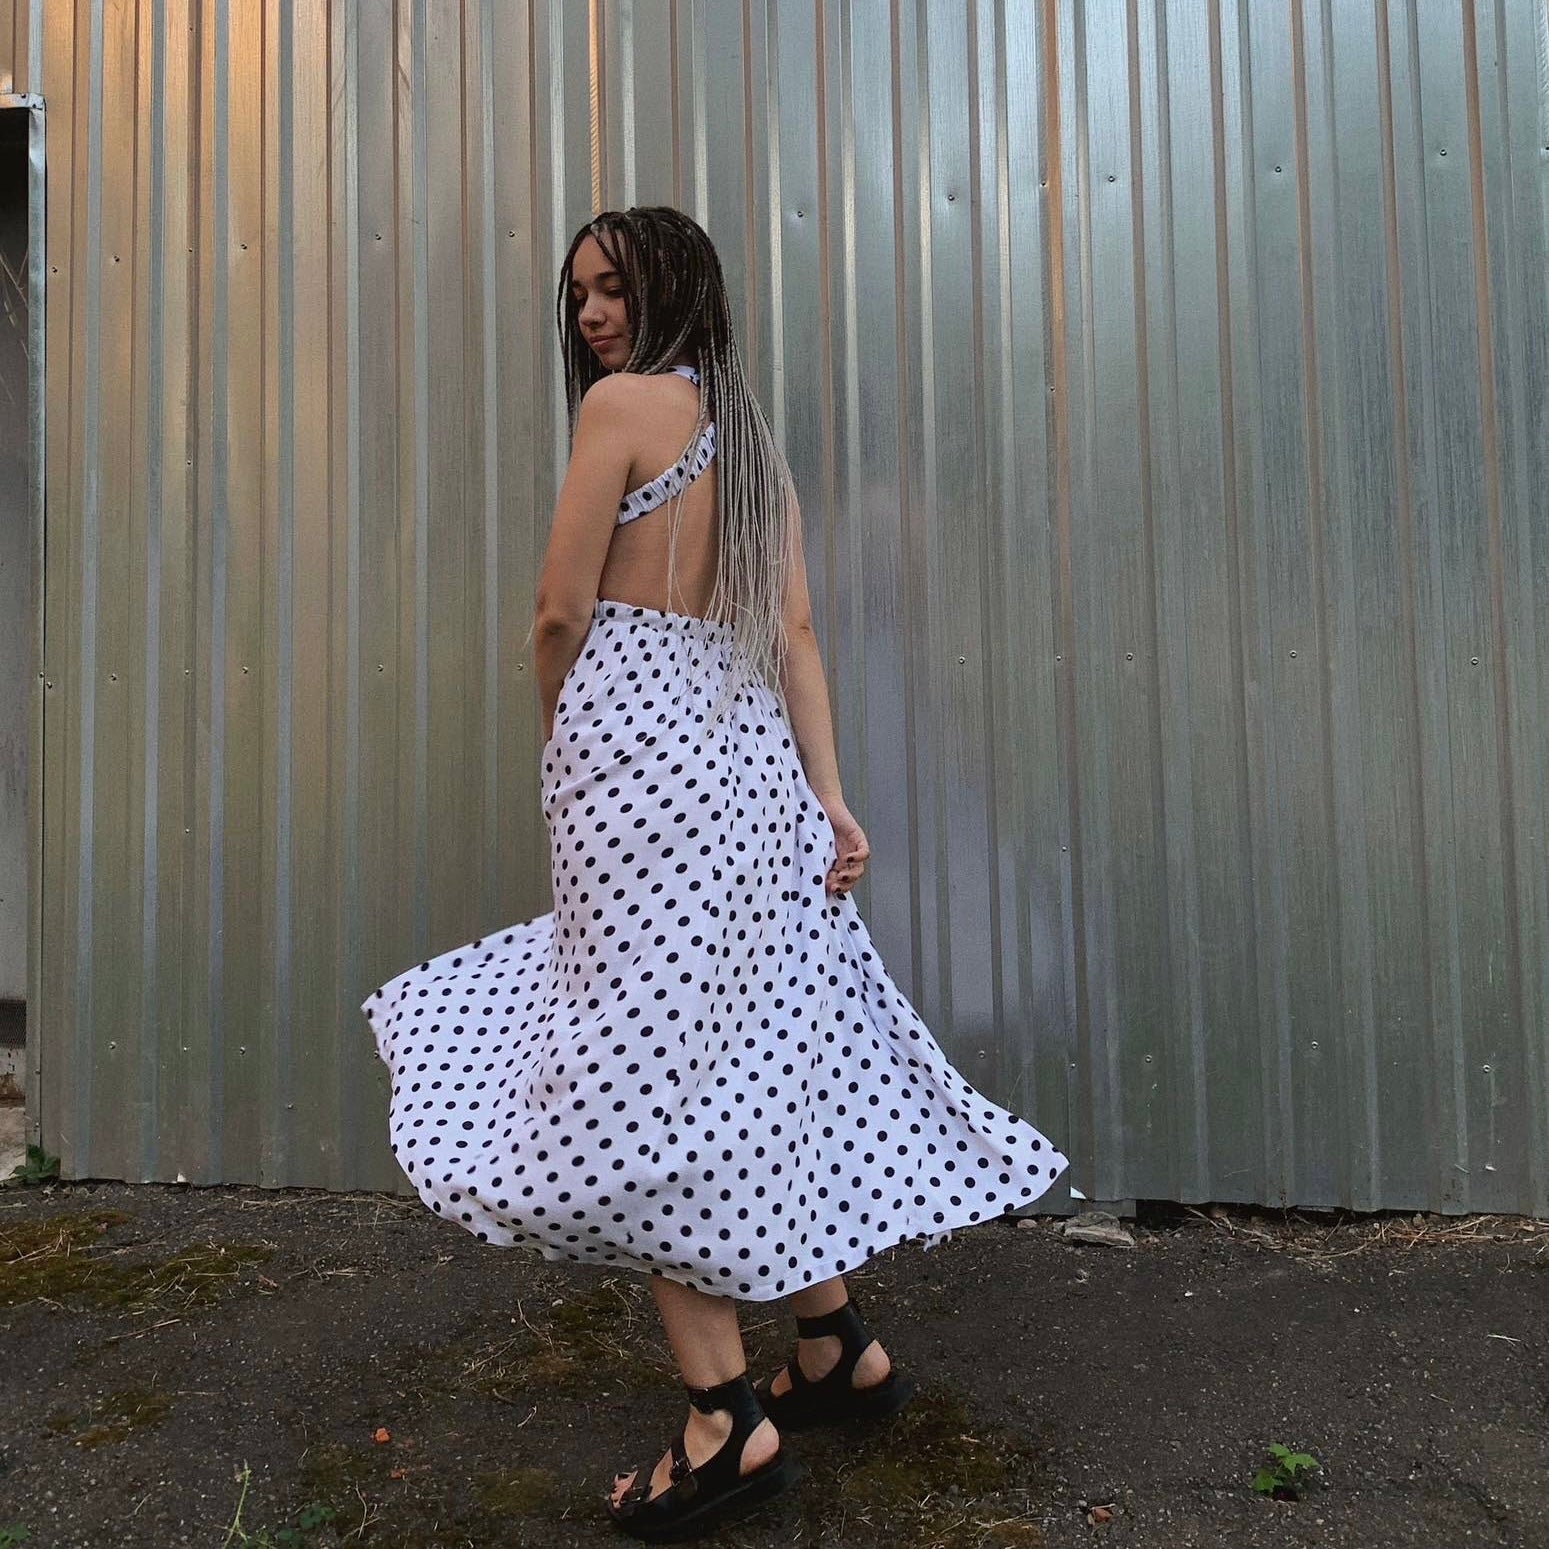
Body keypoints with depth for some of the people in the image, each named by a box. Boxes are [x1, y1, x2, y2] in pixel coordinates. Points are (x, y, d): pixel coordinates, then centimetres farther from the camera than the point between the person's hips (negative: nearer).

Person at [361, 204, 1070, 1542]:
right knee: (759, 1053, 14)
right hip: (745, 744, 8)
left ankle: (728, 1421, 0)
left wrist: (561, 728, 11)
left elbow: (560, 607, -6)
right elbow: (796, 636, 11)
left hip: (639, 732, -8)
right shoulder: (750, 432, 20)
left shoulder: (625, 399, -3)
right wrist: (830, 796, 6)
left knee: (647, 1074, -5)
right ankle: (841, 1348, 25)